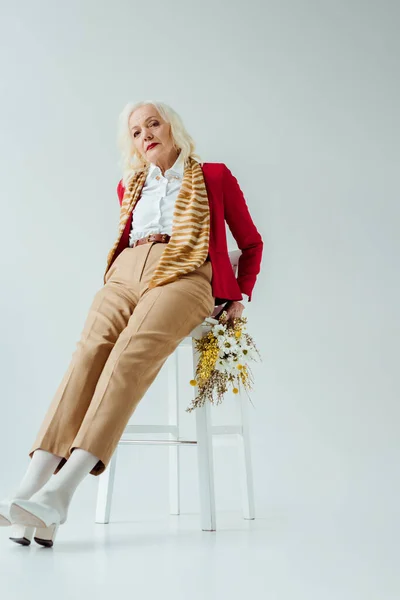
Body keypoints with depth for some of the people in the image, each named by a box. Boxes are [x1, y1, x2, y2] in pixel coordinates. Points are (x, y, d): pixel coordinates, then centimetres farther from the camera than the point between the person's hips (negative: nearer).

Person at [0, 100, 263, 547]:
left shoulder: (215, 177, 19)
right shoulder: (128, 187, 29)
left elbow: (251, 243, 23)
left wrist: (240, 297, 13)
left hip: (184, 276, -3)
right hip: (125, 275, 4)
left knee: (133, 351, -33)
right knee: (90, 350, -28)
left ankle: (60, 491, -45)